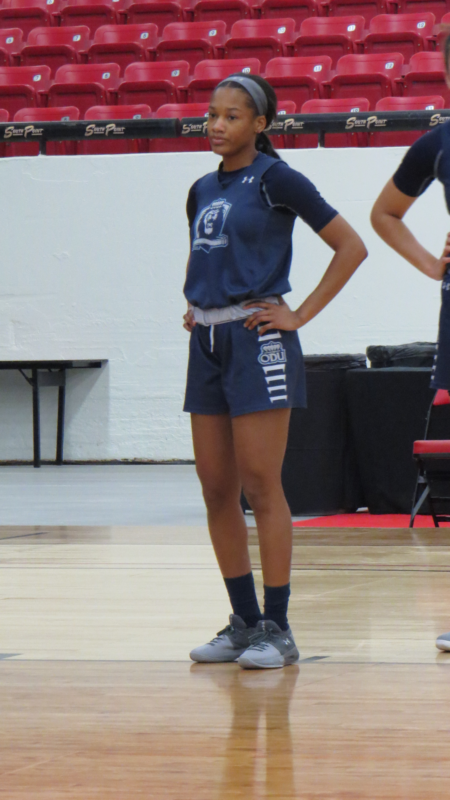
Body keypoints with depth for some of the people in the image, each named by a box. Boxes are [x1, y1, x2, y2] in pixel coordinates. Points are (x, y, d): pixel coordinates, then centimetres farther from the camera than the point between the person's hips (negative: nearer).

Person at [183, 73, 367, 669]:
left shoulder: (274, 179, -6)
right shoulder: (203, 191, 14)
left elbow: (351, 247, -8)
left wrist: (301, 314, -10)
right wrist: (196, 304, 14)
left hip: (257, 339, -7)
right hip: (207, 342, 7)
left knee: (261, 487, -8)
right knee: (216, 490, 6)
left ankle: (277, 630, -4)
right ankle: (244, 622, 14)